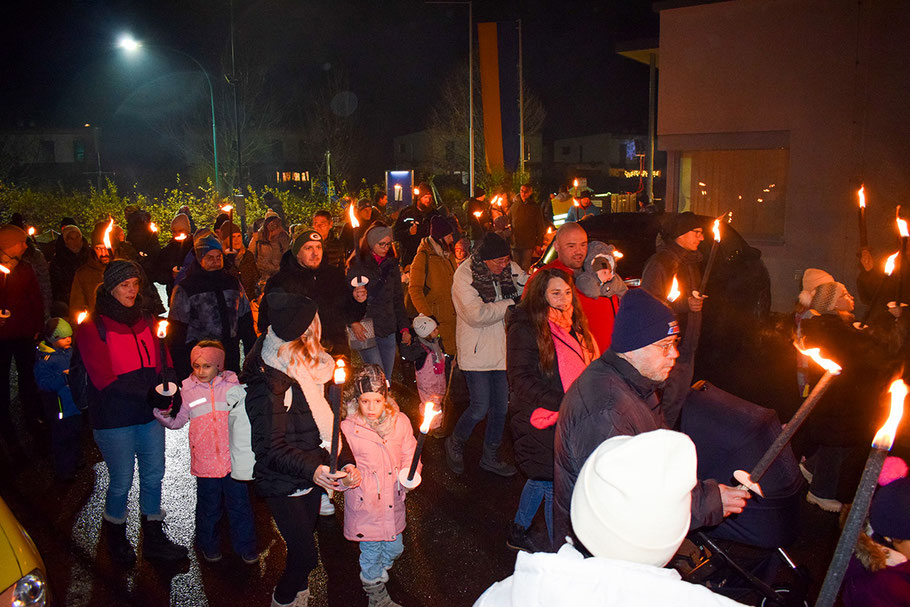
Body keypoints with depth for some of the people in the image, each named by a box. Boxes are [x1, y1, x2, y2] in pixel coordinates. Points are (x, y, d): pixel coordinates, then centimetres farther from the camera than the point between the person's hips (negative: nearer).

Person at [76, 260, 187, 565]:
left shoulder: (144, 319, 9)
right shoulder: (92, 327, -8)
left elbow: (162, 362, 9)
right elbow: (104, 379, -14)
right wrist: (148, 389, -20)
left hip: (149, 413, 5)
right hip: (114, 418, -5)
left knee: (154, 475, 12)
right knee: (121, 482, 6)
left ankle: (154, 539, 28)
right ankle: (116, 537, 31)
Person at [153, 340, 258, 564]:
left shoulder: (232, 384, -1)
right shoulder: (187, 389, -1)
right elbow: (177, 421, 5)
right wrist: (164, 412, -13)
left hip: (233, 459, 0)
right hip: (205, 460, 0)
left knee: (239, 505, 11)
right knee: (209, 506, 14)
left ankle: (246, 547, 28)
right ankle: (209, 546, 36)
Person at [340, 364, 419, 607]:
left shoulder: (400, 421, -6)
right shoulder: (348, 428, -13)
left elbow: (409, 455, 3)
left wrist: (410, 477, -14)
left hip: (393, 500, 3)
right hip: (365, 503, -3)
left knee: (394, 548, 19)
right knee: (371, 552, 12)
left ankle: (377, 574, 51)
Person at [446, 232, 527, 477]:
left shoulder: (510, 269, 1)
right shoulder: (464, 275, -14)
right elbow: (476, 315, -22)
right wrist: (512, 303, -18)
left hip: (503, 350, 6)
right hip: (478, 353, -5)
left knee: (500, 407, 12)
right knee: (480, 408, -5)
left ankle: (490, 457, 30)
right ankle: (455, 444, 25)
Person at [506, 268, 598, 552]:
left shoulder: (570, 326, 10)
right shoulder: (524, 329, -15)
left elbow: (582, 370, 19)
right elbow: (521, 381, -19)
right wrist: (563, 404, -26)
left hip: (567, 421, 8)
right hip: (541, 421, -8)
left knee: (541, 479, 20)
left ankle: (518, 532, 39)